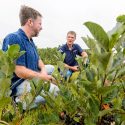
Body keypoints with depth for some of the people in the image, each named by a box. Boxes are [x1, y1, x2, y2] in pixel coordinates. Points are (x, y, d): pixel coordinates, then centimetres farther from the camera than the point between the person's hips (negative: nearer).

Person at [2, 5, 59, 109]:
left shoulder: (30, 41, 13)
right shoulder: (14, 39, -20)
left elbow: (38, 60, 19)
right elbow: (20, 71, -27)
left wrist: (43, 70, -5)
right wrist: (42, 77, -15)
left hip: (30, 77, 11)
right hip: (18, 83, -11)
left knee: (51, 68, 24)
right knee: (55, 90, -24)